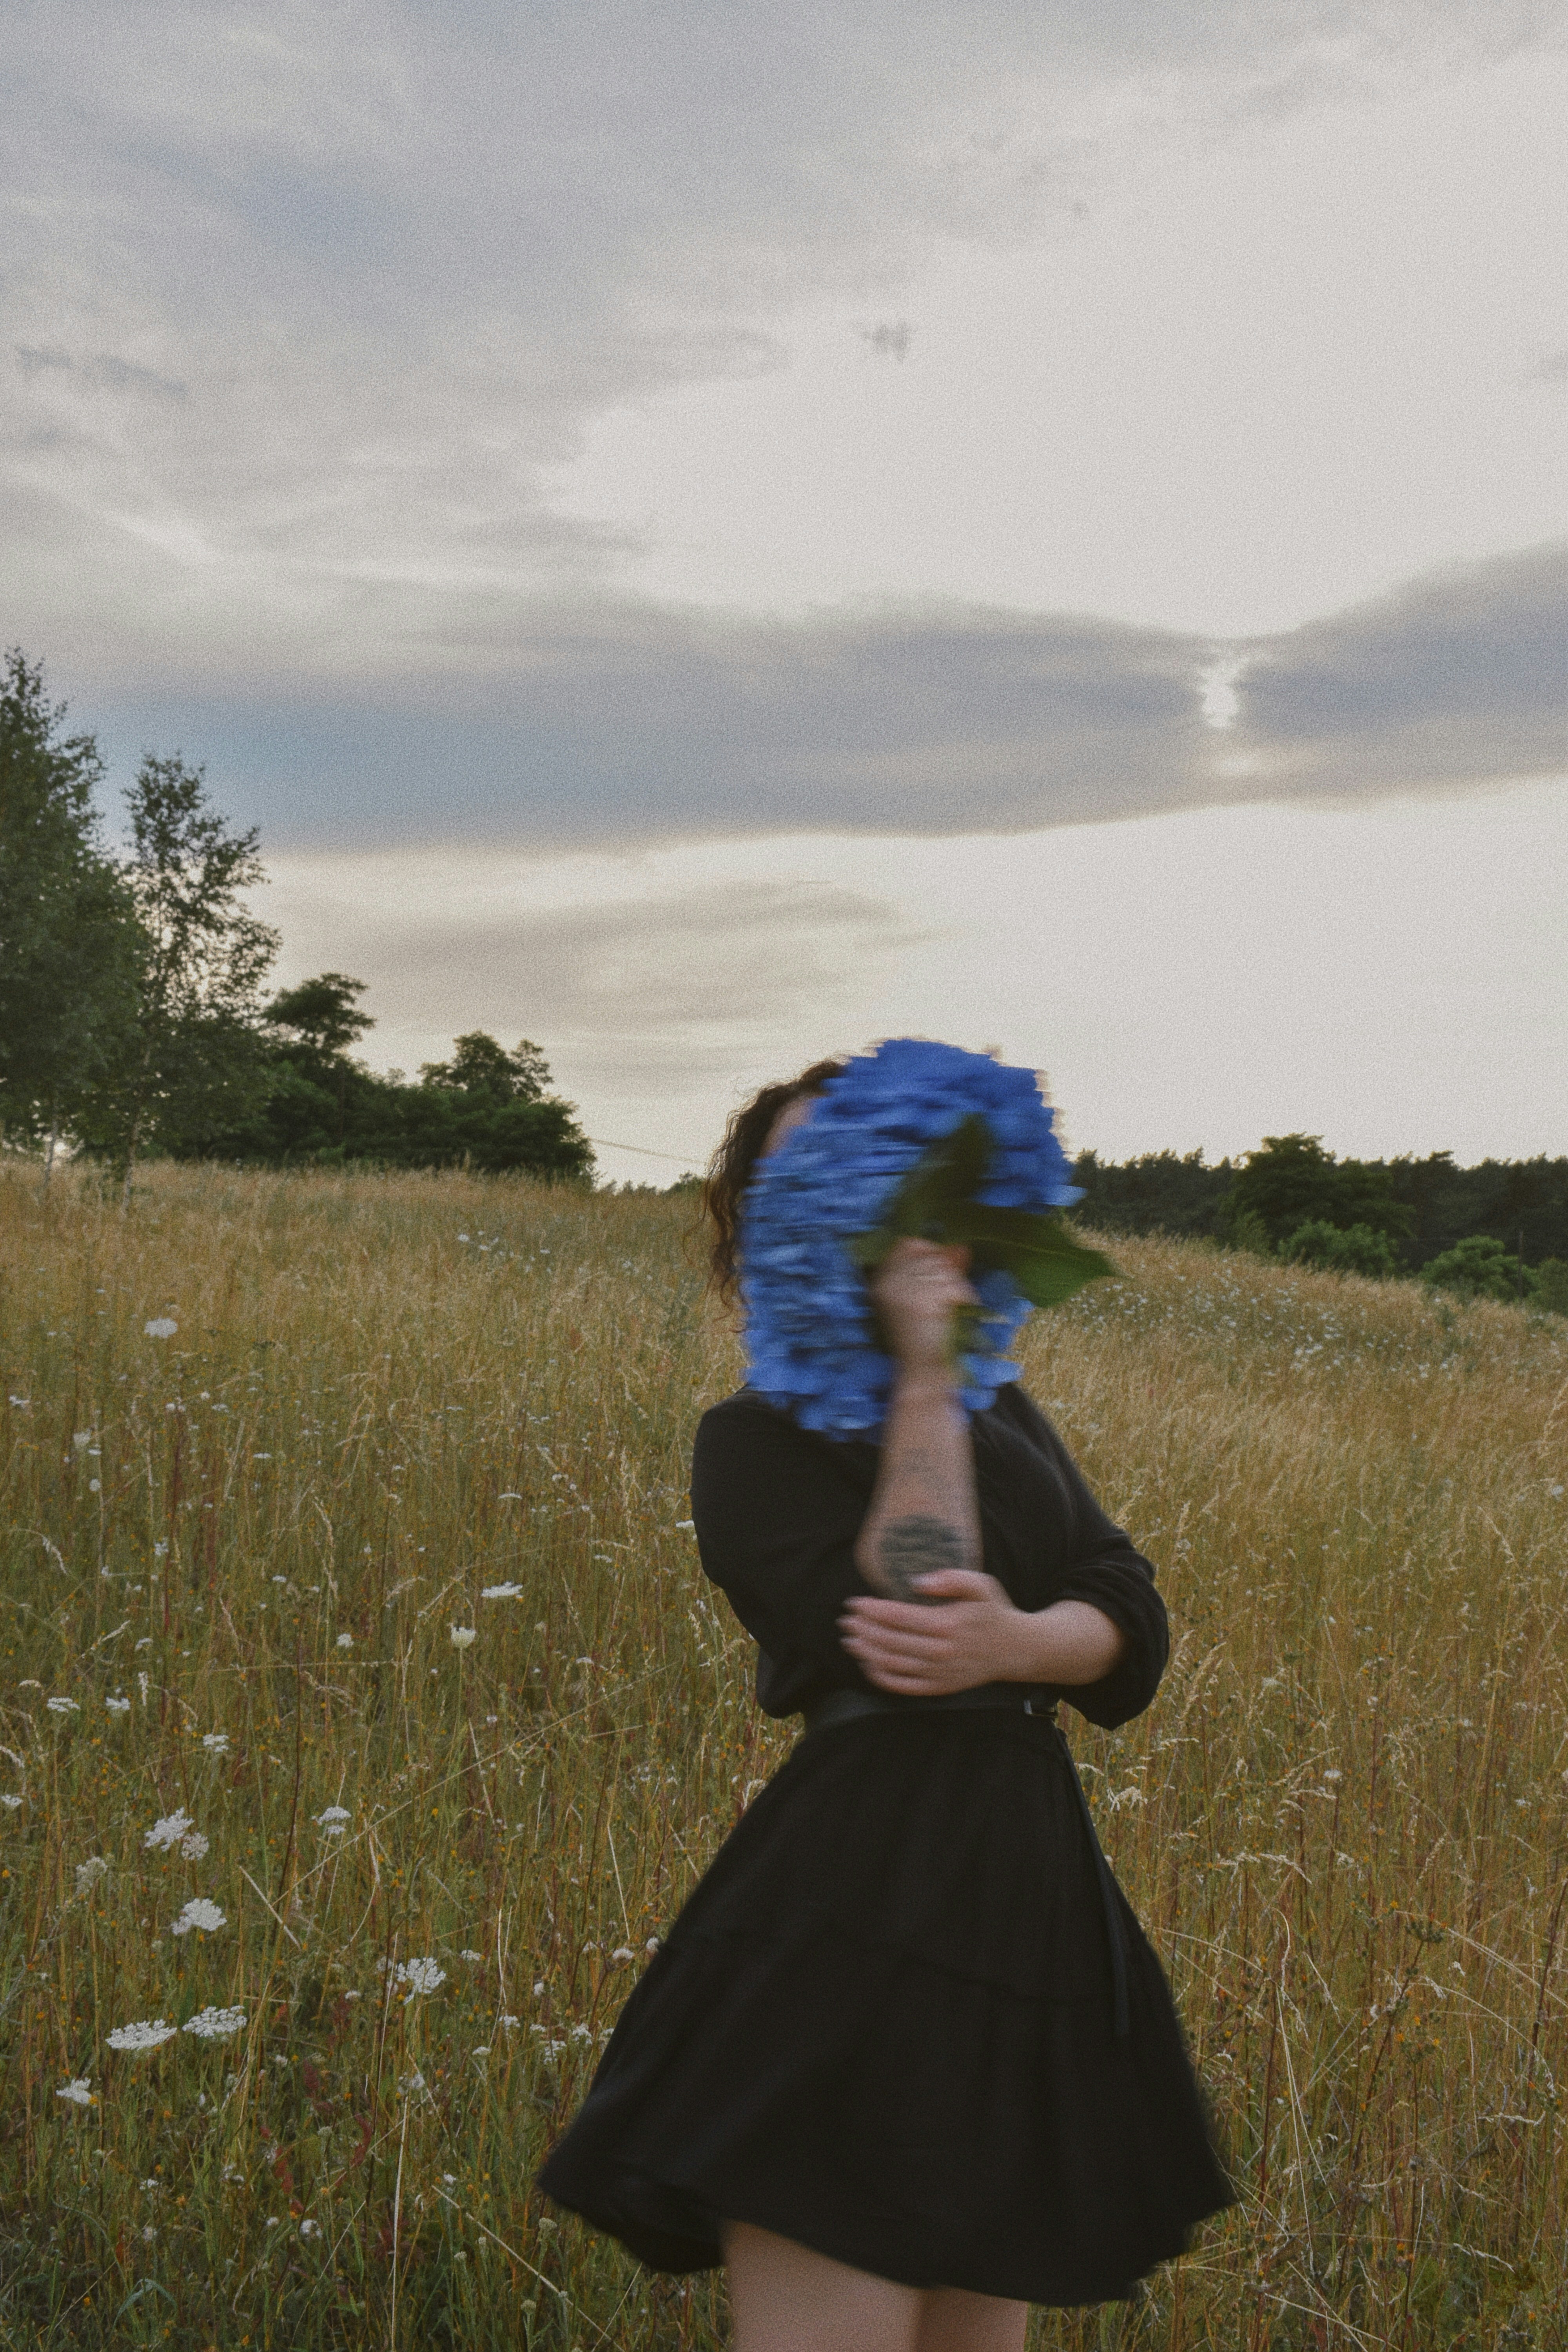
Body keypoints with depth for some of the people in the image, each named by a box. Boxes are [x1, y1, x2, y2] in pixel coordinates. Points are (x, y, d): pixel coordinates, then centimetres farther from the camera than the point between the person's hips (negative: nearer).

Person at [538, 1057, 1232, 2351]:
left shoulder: (1000, 1409, 16)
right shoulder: (755, 1438, -2)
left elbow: (1131, 1617, 5)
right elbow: (893, 1626, -18)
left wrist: (1011, 1641, -18)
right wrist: (918, 1373, -13)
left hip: (1030, 1899, 7)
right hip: (862, 1907, -7)